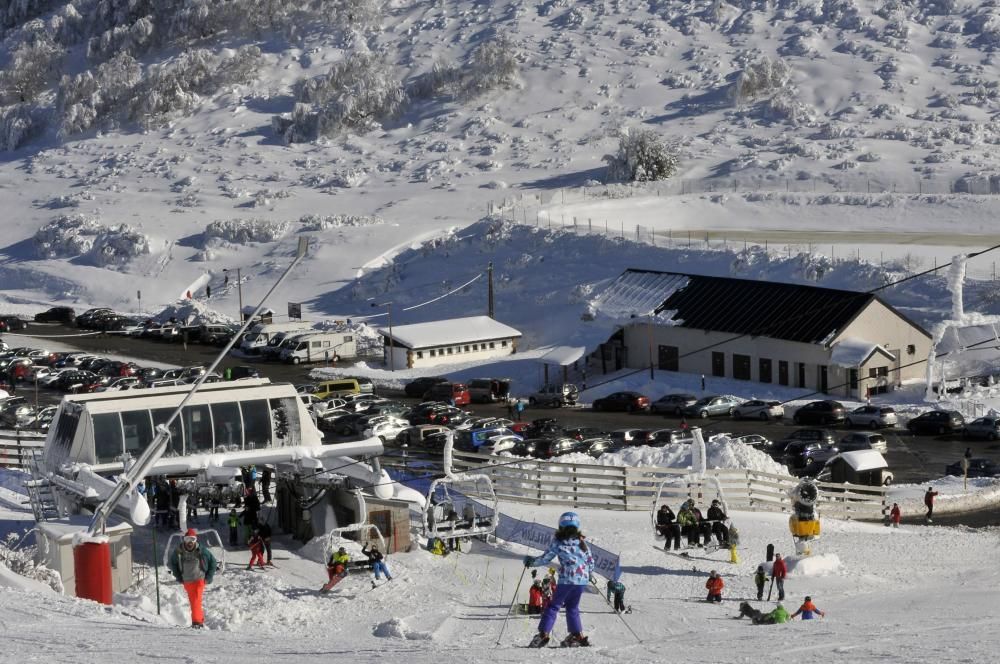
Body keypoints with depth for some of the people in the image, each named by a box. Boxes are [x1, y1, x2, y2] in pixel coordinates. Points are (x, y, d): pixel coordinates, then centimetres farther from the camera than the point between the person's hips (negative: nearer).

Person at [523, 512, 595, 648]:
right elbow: (591, 561, 13)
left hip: (567, 579, -4)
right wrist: (588, 574, 31)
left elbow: (545, 558, -1)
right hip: (582, 580, 4)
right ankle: (578, 635, 15)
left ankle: (543, 633, -8)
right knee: (572, 607, 19)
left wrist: (530, 561, 15)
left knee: (554, 605, 1)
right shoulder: (582, 542, 9)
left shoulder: (558, 542, -3)